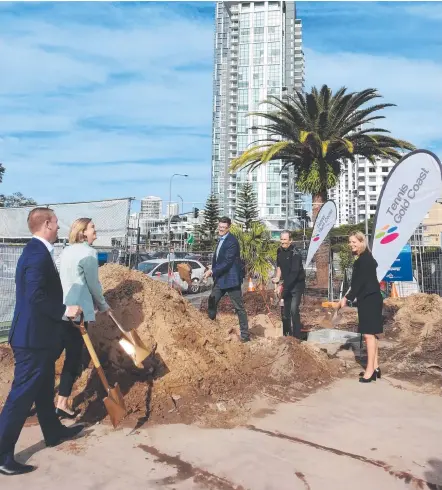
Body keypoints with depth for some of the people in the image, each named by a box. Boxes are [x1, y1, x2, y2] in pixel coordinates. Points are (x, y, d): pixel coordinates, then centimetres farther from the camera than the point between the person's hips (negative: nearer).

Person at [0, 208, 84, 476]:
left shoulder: (37, 251, 10)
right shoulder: (38, 254, -22)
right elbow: (35, 296, -28)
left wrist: (63, 310, 15)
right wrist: (65, 310, -20)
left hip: (39, 336, 11)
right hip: (33, 338, -11)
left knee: (44, 390, 22)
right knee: (22, 395, 0)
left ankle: (54, 432, 38)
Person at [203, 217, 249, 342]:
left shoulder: (232, 241, -18)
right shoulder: (221, 239, 13)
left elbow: (227, 262, -22)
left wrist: (212, 271, -21)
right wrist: (212, 271, 9)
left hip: (231, 279, -9)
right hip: (220, 278, 9)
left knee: (239, 308, 0)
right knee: (212, 302, 13)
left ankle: (245, 335, 8)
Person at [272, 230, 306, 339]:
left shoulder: (295, 253, -22)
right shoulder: (280, 251, 1)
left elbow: (294, 272, -27)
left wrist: (283, 286, -29)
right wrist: (278, 278, -1)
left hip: (296, 284, -7)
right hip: (286, 284, 7)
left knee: (294, 309, -16)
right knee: (285, 309, 13)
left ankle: (296, 337, -6)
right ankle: (286, 334, 28)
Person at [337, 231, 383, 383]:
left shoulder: (364, 259, -15)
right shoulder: (363, 258, 15)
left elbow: (360, 282, -20)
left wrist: (347, 298, -17)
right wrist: (349, 297, 15)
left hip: (369, 300, -10)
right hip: (368, 299, 10)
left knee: (369, 334, -8)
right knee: (371, 334, 13)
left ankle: (370, 370, -4)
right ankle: (375, 367, 19)